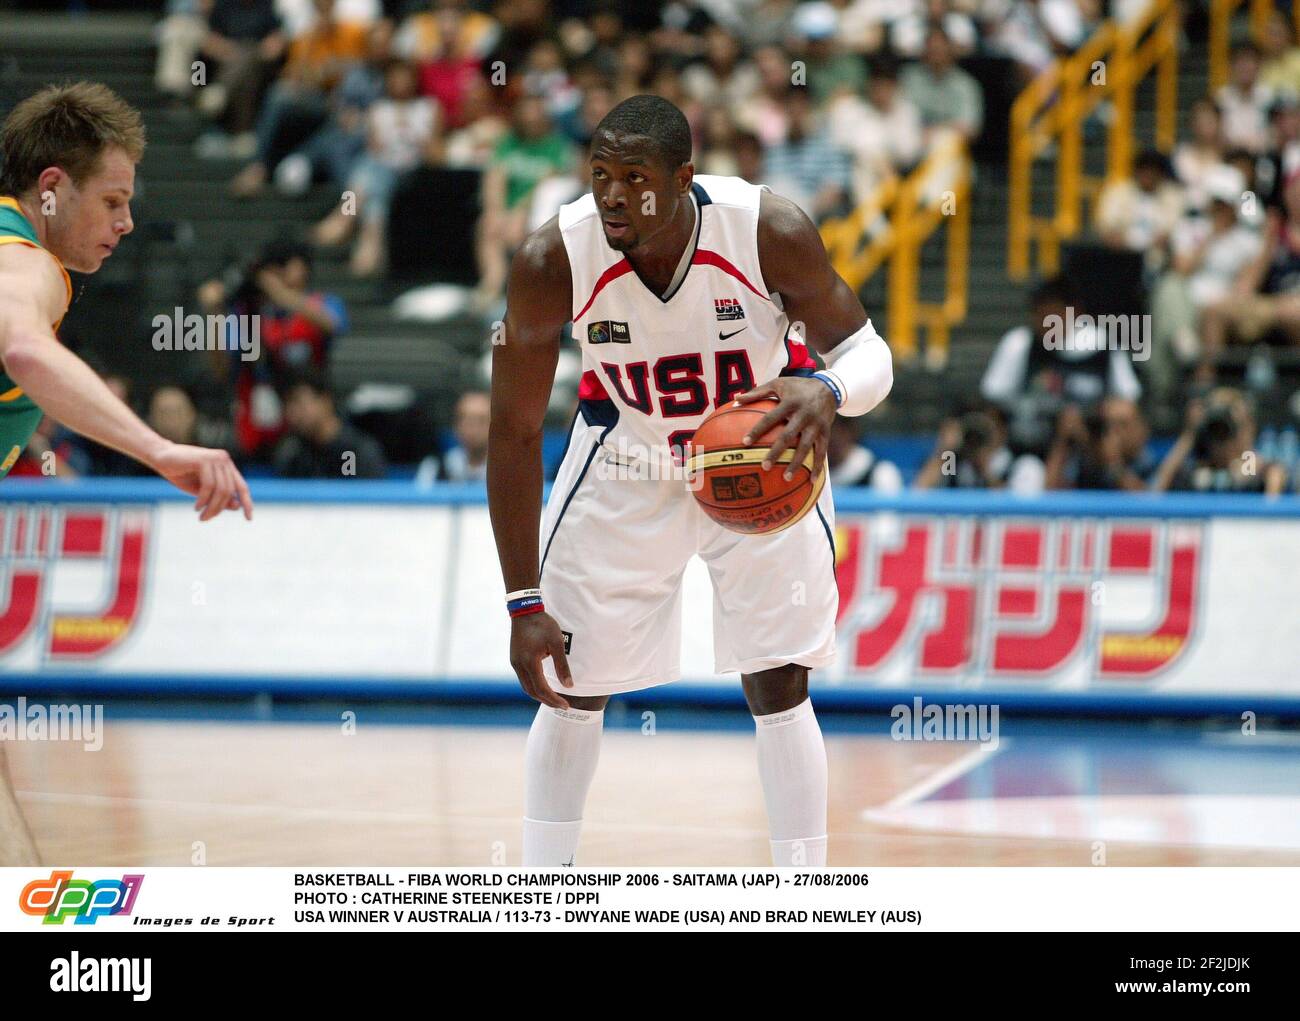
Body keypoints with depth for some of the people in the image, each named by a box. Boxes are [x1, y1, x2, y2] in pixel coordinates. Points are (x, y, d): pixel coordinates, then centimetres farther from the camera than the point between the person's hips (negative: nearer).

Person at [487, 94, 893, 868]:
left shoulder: (771, 232, -30)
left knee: (779, 686, -6)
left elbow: (868, 351, -17)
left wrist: (828, 390, -43)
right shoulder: (552, 262, -28)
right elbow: (515, 432, -17)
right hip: (626, 466, 1)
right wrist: (524, 602, -17)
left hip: (762, 459, -1)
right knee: (572, 686, 3)